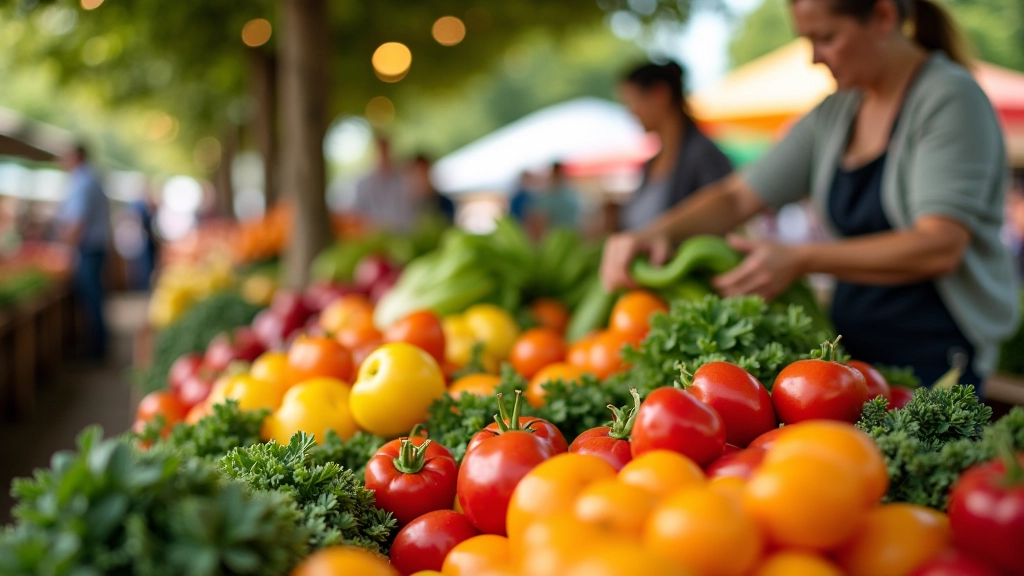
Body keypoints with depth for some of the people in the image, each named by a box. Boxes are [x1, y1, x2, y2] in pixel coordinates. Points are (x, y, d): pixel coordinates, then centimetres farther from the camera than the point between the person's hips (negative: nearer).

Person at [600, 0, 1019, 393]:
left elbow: (939, 247, -22)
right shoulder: (835, 113, 10)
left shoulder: (951, 97, -11)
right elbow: (738, 198, 9)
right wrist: (659, 232, -10)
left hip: (933, 356, -6)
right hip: (854, 348, 6)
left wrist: (802, 260, -25)